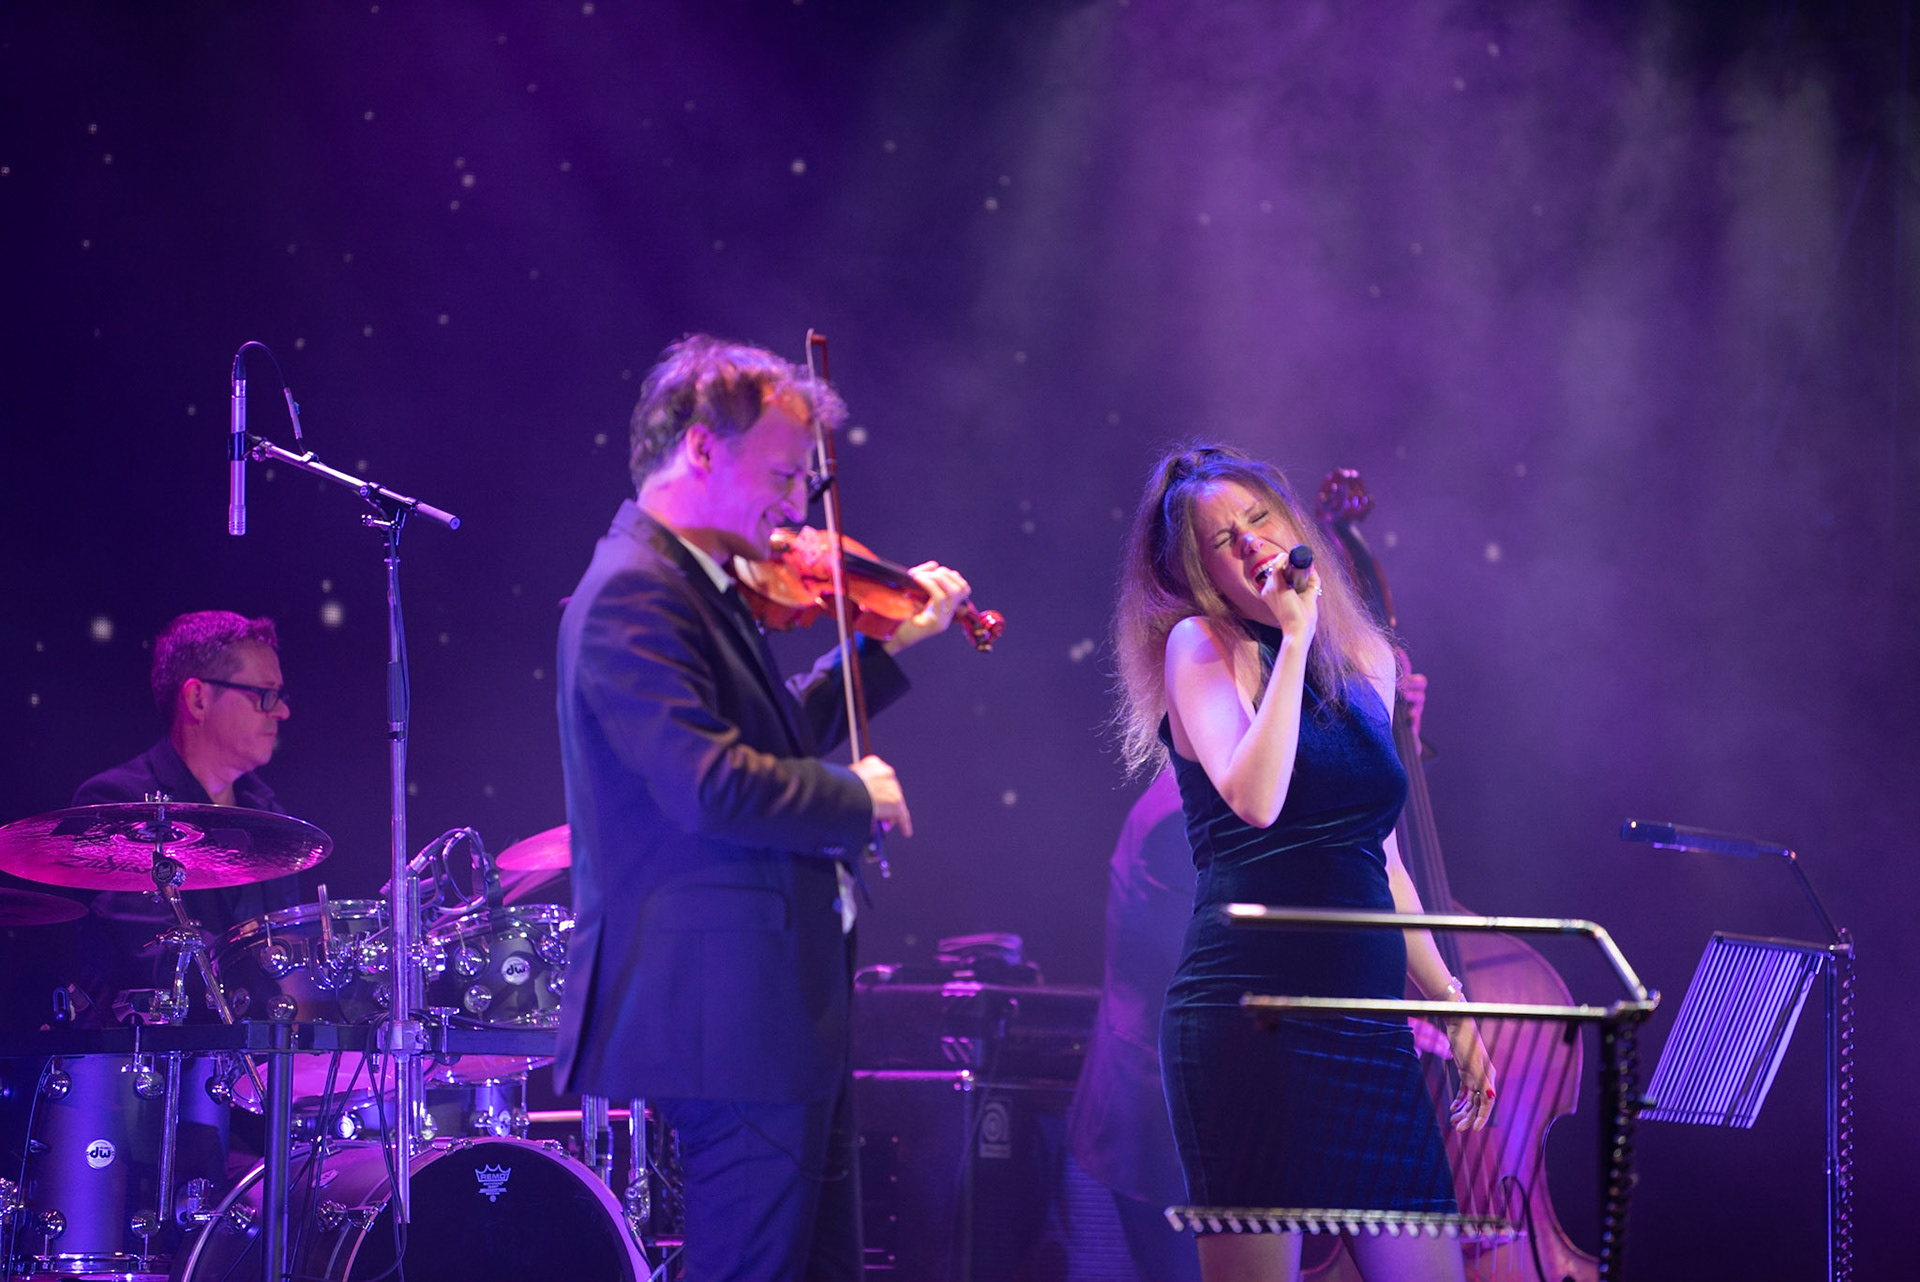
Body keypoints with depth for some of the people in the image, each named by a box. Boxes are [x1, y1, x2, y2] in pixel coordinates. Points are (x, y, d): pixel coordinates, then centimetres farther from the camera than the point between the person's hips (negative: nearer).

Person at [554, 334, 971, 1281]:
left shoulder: (696, 583, 16)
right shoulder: (633, 593, -16)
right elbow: (713, 784, -27)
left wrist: (892, 644, 27)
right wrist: (856, 797, -12)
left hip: (786, 1010, 11)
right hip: (731, 1016, -11)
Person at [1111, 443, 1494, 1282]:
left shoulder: (1362, 661, 17)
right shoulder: (1200, 644, -1)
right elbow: (1254, 799, -20)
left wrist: (1451, 1005, 22)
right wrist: (1293, 636, -14)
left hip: (1369, 1021, 6)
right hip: (1250, 1015, -6)